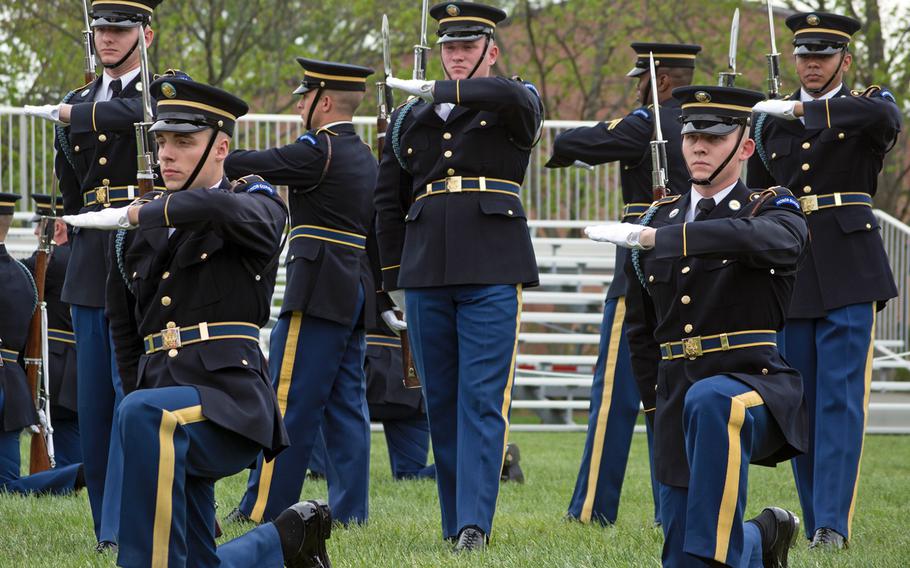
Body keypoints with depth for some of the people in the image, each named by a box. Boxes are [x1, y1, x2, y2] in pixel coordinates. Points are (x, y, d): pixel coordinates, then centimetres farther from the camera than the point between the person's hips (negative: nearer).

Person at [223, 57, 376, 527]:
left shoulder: (319, 151, -11)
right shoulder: (363, 157, 17)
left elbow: (250, 166, -12)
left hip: (318, 293, -9)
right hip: (355, 293, 9)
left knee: (290, 402, -6)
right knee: (346, 405, 8)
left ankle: (264, 509, -5)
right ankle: (350, 509, 7)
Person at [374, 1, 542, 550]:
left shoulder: (516, 105, 6)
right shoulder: (409, 118, 17)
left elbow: (510, 96, -21)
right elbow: (388, 201, 21)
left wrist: (440, 91, -10)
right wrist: (396, 275, 16)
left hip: (493, 272, -4)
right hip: (426, 272, 4)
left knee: (483, 397, -10)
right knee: (440, 399, 6)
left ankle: (476, 524, -15)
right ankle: (455, 522, 12)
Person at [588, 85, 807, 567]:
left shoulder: (774, 213, -1)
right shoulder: (661, 218, 13)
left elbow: (755, 238, -29)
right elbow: (641, 328, 24)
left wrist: (649, 236, -32)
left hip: (755, 384, -5)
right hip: (677, 400, 5)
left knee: (710, 401, -41)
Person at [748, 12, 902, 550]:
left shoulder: (867, 106, 3)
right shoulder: (771, 119, 13)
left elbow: (887, 118, -24)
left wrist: (802, 110, -22)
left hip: (848, 270, -4)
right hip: (788, 274, 4)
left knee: (840, 397, -10)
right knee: (799, 400, 6)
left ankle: (834, 523, -13)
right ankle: (814, 523, 13)